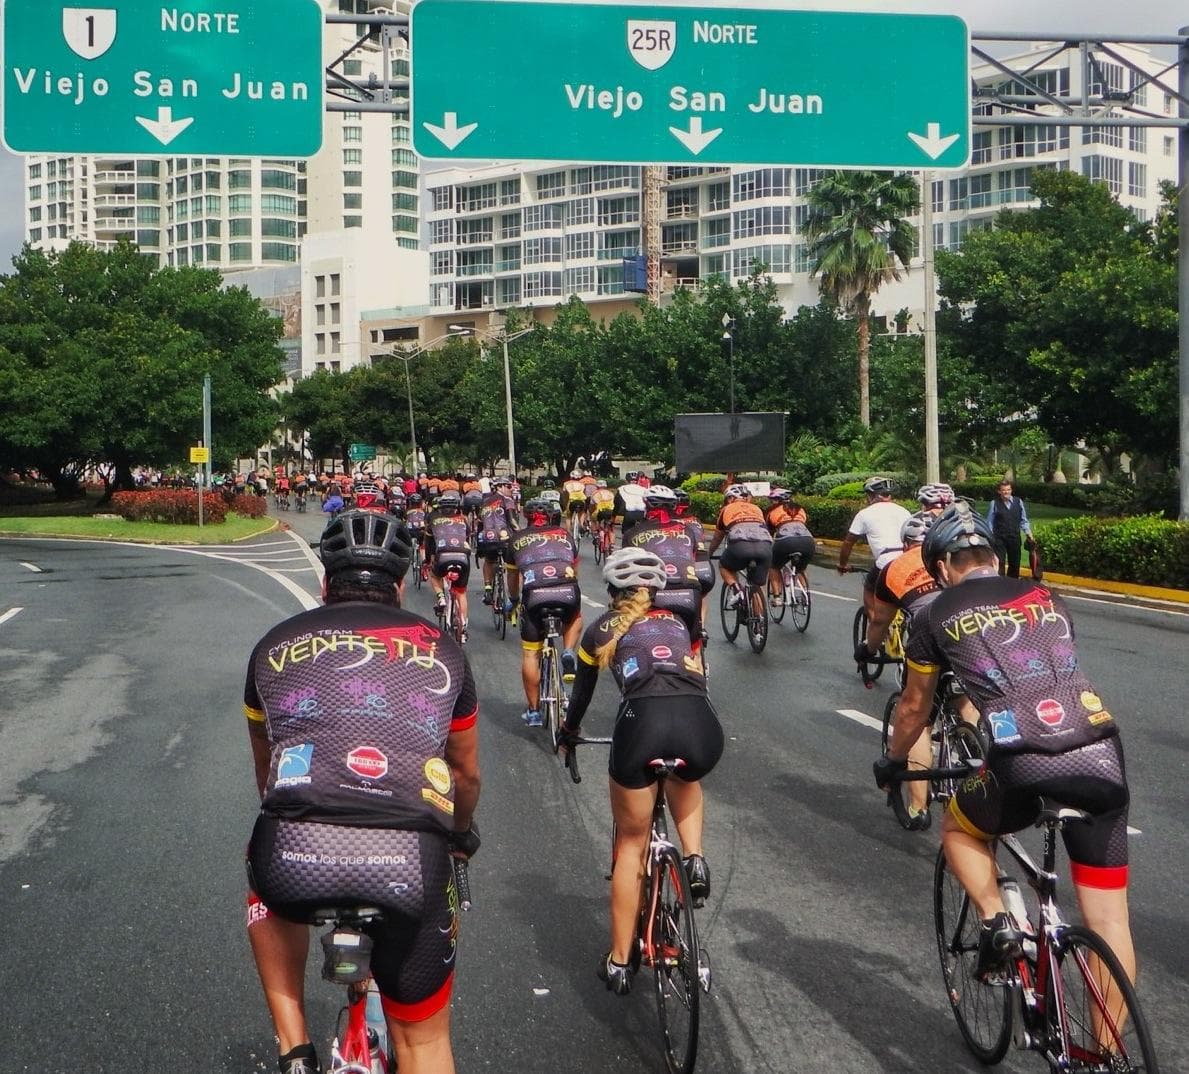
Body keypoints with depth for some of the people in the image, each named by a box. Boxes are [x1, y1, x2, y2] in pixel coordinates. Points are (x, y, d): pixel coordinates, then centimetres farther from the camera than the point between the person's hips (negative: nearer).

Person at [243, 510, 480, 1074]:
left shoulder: (277, 643, 23)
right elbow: (467, 775, 36)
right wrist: (462, 833, 57)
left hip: (296, 854, 1)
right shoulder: (441, 650, 22)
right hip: (412, 862, 0)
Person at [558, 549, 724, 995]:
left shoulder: (602, 628, 25)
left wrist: (568, 735, 58)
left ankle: (619, 962, 23)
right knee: (686, 779, 40)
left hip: (643, 722, -2)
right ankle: (694, 859, 16)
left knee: (631, 844, 18)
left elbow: (582, 692, 37)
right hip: (702, 724, 2)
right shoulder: (677, 623, 32)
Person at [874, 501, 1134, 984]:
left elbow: (914, 707, 26)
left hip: (1024, 764, -3)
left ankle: (996, 920, 9)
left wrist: (892, 761, 45)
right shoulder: (1046, 597, 23)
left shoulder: (937, 616, 14)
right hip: (1103, 759, 3)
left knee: (959, 830, 29)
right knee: (1109, 922, 13)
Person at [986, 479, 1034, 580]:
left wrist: (1028, 532, 1)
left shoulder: (1018, 502, 3)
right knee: (1000, 563, -6)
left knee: (1014, 563, 14)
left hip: (1015, 538, 4)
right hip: (999, 538, -3)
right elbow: (989, 522, -1)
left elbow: (1023, 520, 10)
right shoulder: (994, 503, -5)